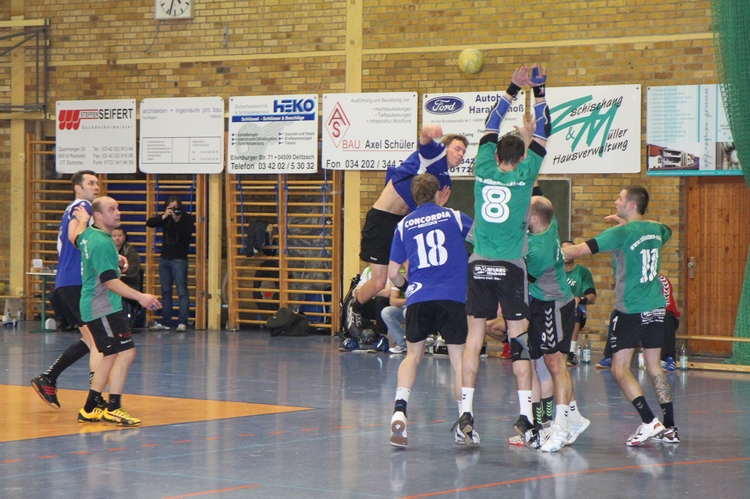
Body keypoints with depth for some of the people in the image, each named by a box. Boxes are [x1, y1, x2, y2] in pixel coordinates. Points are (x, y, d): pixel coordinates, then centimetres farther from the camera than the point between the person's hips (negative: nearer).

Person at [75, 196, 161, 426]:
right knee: (126, 353, -13)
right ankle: (113, 409, -14)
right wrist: (140, 297, -29)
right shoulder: (102, 243, -18)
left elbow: (77, 240, 36)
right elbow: (110, 280, -25)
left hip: (93, 307, 10)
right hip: (103, 309, -10)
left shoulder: (88, 235, 11)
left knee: (112, 356, 14)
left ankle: (90, 409, 16)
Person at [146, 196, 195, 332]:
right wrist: (164, 217, -20)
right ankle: (165, 323, 13)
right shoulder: (165, 218, 8)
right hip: (164, 259, 5)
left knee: (182, 292, -8)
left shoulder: (187, 218, -4)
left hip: (179, 260, -5)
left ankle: (182, 322, -11)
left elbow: (187, 235, -18)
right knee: (165, 292, 9)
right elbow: (149, 223, -6)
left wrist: (178, 220, -24)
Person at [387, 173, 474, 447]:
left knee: (413, 355, 16)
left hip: (418, 299, 2)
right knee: (459, 359, 5)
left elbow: (393, 273, 13)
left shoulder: (404, 225, 13)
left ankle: (400, 409, -5)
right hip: (454, 297, -2)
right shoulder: (454, 217, 9)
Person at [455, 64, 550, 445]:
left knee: (474, 337, 4)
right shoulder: (524, 176, -4)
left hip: (478, 267, 3)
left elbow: (491, 127, 15)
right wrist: (538, 92, 10)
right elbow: (541, 134, 4)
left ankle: (466, 413, 2)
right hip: (510, 268, -3)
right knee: (519, 340, -1)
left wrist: (512, 90, 19)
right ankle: (525, 416, -4)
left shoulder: (484, 171, 3)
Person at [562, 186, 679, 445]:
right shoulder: (655, 229, 7)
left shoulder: (621, 233, -12)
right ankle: (670, 428, 12)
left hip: (630, 310, -7)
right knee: (654, 367, 13)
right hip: (656, 307, 7)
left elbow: (579, 251, -18)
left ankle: (649, 422, -13)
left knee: (620, 368, -3)